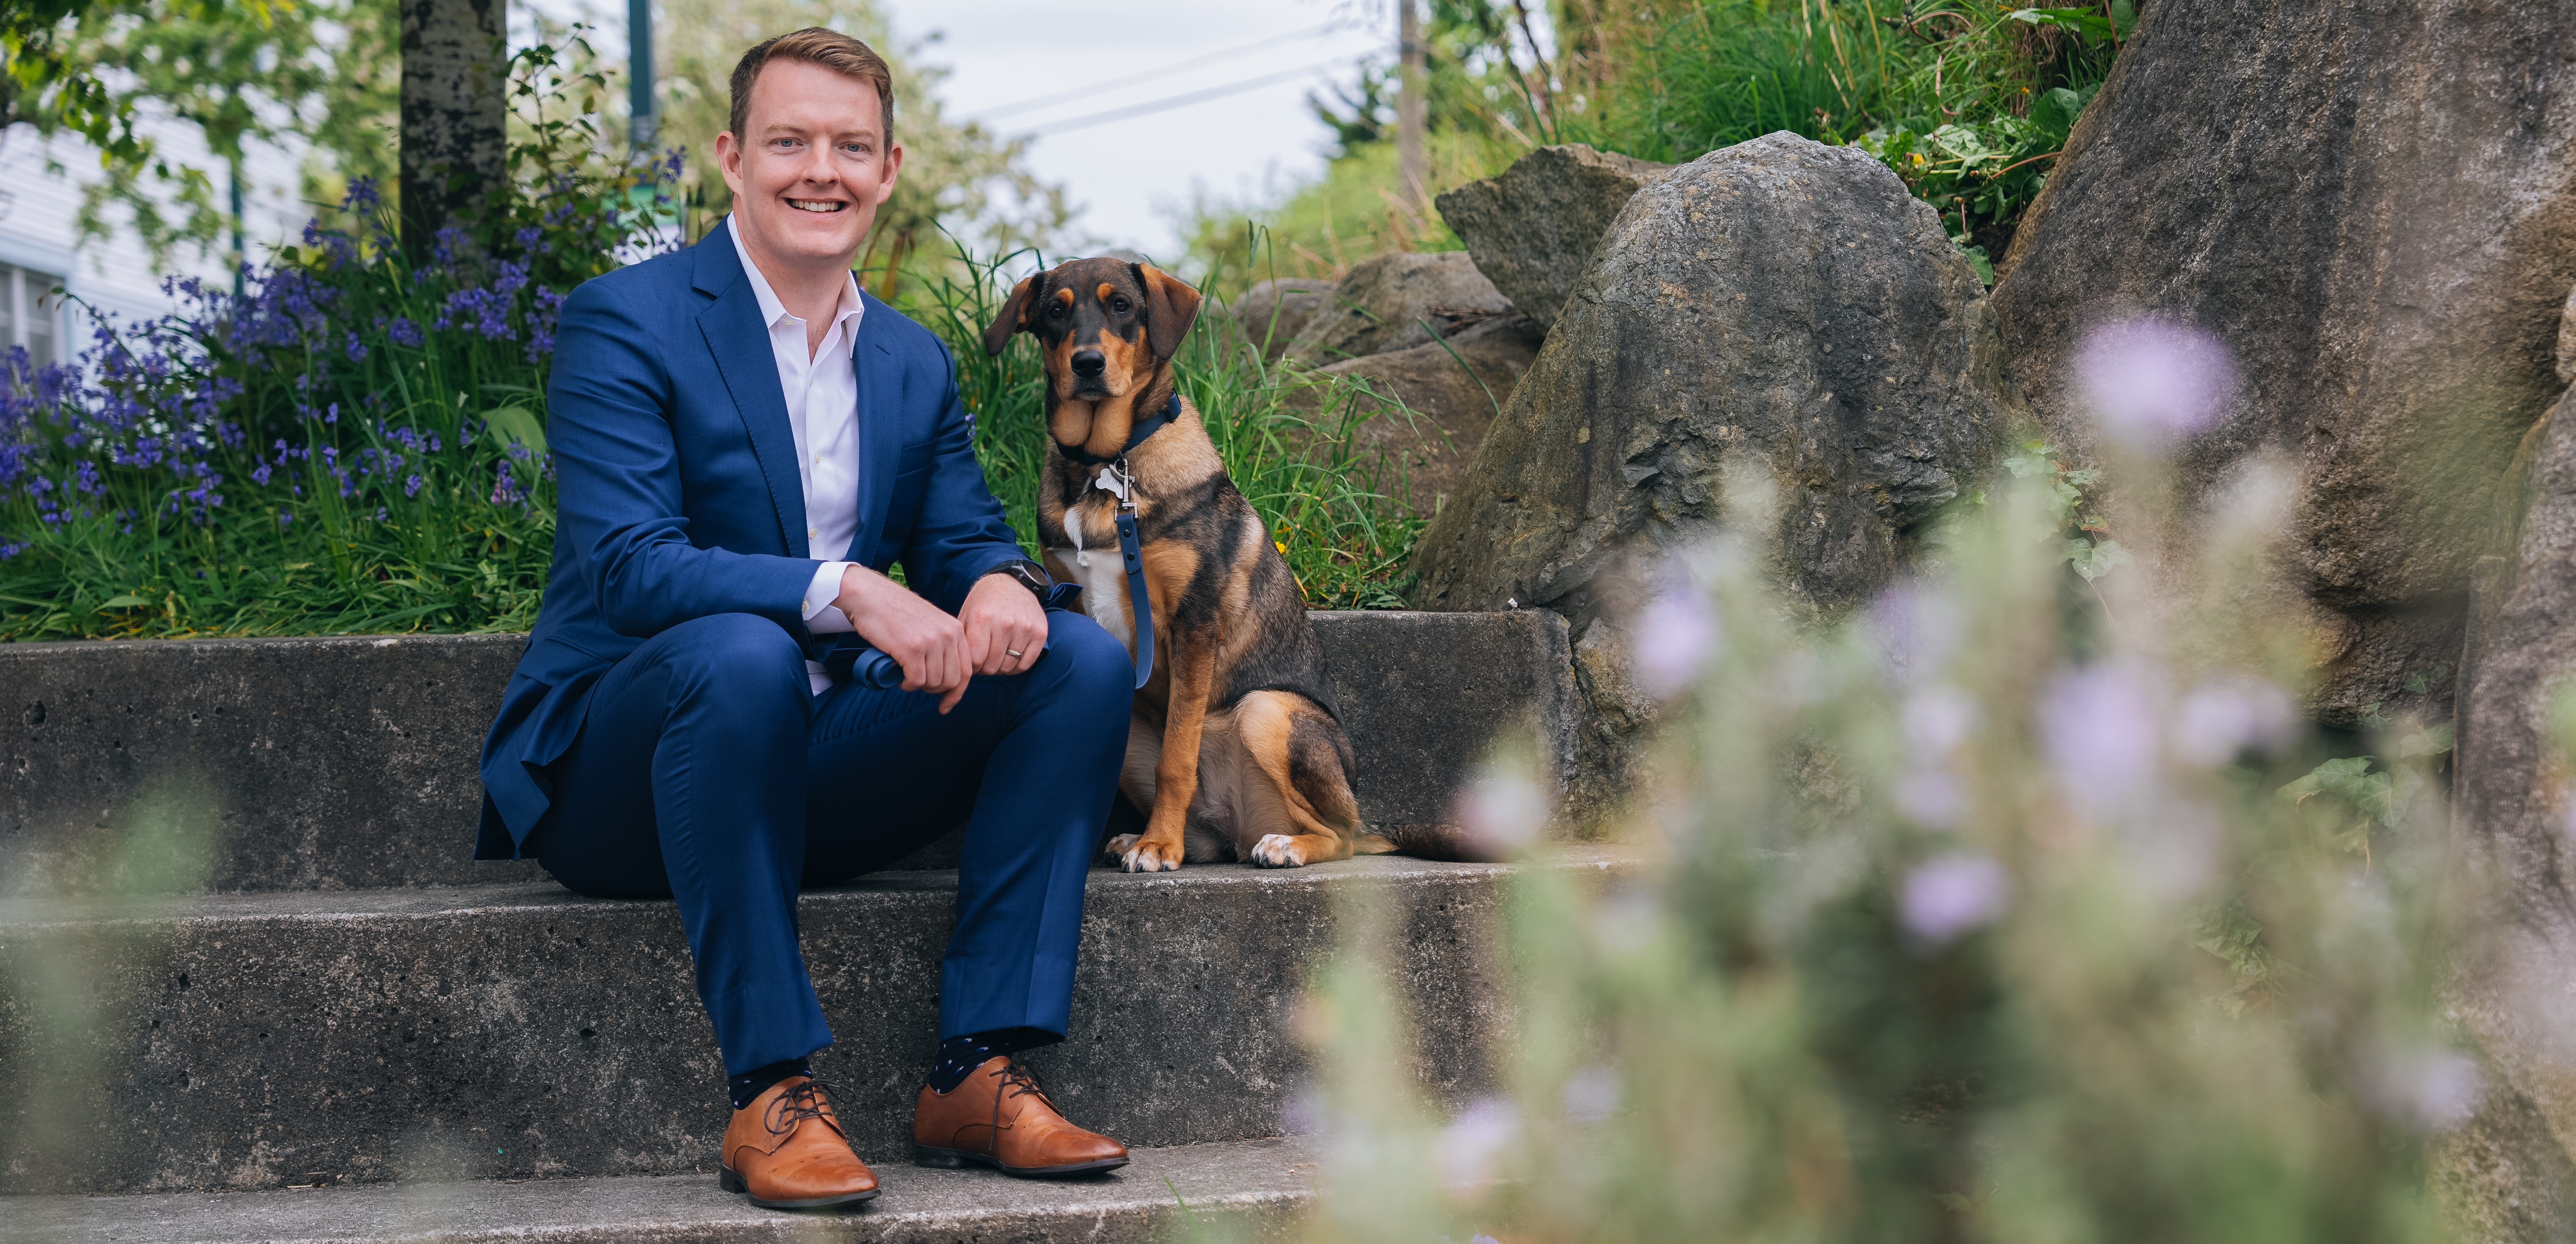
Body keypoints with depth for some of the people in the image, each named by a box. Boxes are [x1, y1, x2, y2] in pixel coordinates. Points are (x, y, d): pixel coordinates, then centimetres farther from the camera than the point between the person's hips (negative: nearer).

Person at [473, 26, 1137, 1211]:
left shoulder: (916, 362, 12)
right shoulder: (623, 323, -9)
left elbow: (962, 540, 11)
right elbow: (623, 565, -20)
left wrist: (1002, 584, -16)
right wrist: (844, 591, -33)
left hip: (807, 774, 6)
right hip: (611, 785, -6)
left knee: (1084, 658, -10)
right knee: (742, 653, -38)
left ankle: (978, 1069, -17)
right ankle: (771, 1091, -32)